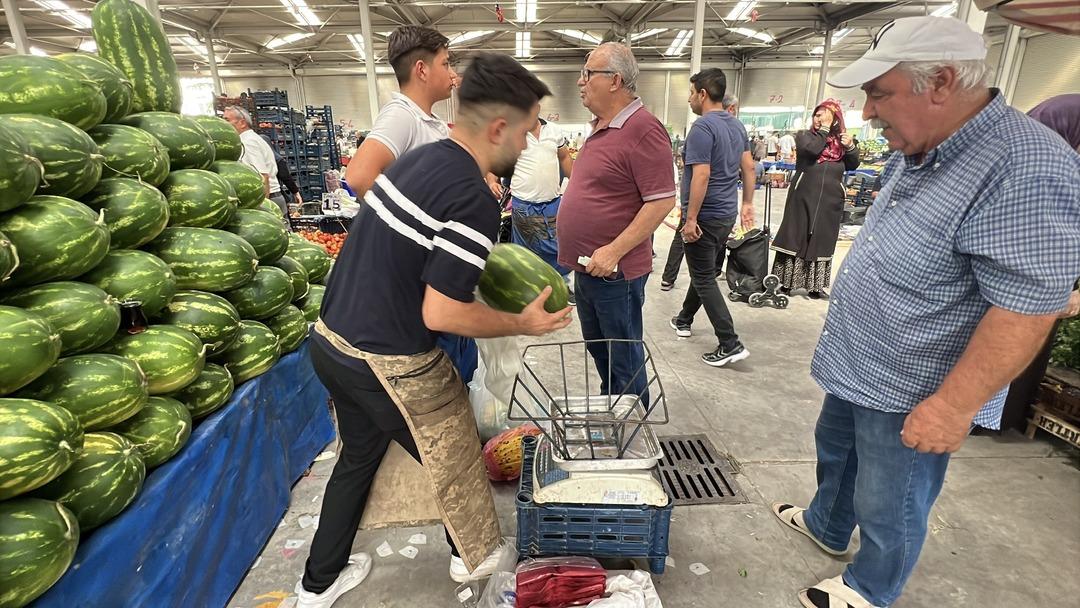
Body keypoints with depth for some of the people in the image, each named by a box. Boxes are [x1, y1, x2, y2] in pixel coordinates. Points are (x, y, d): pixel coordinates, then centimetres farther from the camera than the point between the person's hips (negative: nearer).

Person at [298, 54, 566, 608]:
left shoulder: (416, 158, 4)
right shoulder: (474, 203, -23)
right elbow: (441, 314, -23)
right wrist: (524, 324, -10)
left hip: (330, 339, 9)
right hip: (388, 365, -8)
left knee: (359, 454, 27)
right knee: (455, 461, 17)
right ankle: (475, 555, 45)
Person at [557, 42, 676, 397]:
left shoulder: (643, 129, -17)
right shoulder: (601, 127, 12)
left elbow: (662, 201, -22)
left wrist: (614, 251, -24)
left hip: (614, 270, -9)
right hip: (587, 265, 9)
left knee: (623, 358, 6)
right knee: (597, 346, 22)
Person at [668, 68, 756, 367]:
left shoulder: (702, 128, -18)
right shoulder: (737, 125, 10)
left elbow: (701, 176, -24)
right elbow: (749, 167, 14)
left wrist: (691, 219, -21)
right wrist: (748, 203, 20)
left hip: (706, 216, -9)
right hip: (727, 213, 9)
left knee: (705, 279, -2)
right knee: (705, 271, 20)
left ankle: (730, 344, -3)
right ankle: (684, 320, 38)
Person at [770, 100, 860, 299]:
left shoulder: (840, 140, 11)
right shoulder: (805, 135, 2)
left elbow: (853, 165, 9)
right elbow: (811, 149, -18)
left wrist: (850, 147, -7)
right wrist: (824, 129, -12)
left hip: (829, 201, 3)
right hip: (803, 198, -3)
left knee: (822, 243, 8)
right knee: (795, 238, 0)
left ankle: (815, 286, 16)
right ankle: (786, 282, 7)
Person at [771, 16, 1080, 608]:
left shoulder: (1027, 173, -27)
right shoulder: (915, 153, 2)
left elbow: (1025, 309, -26)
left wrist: (952, 407, -24)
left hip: (910, 397, -9)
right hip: (854, 367, 9)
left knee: (887, 509, 13)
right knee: (834, 450, 28)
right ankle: (826, 525, 53)